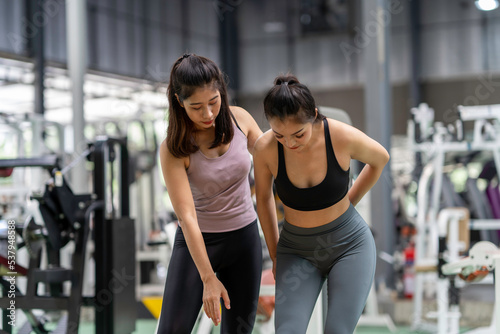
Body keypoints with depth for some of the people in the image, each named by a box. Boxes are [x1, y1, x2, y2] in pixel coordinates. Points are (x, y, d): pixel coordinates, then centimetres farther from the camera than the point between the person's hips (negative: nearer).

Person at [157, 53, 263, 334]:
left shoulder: (239, 118, -8)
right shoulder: (174, 149, -18)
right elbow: (186, 217, -22)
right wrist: (208, 279, -26)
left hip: (245, 237, 3)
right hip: (197, 241, -3)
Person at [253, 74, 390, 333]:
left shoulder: (344, 137, -23)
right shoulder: (265, 148, -19)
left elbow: (380, 158, 1)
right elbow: (263, 196, 2)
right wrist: (274, 254, 9)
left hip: (350, 245, -1)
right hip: (298, 252, 2)